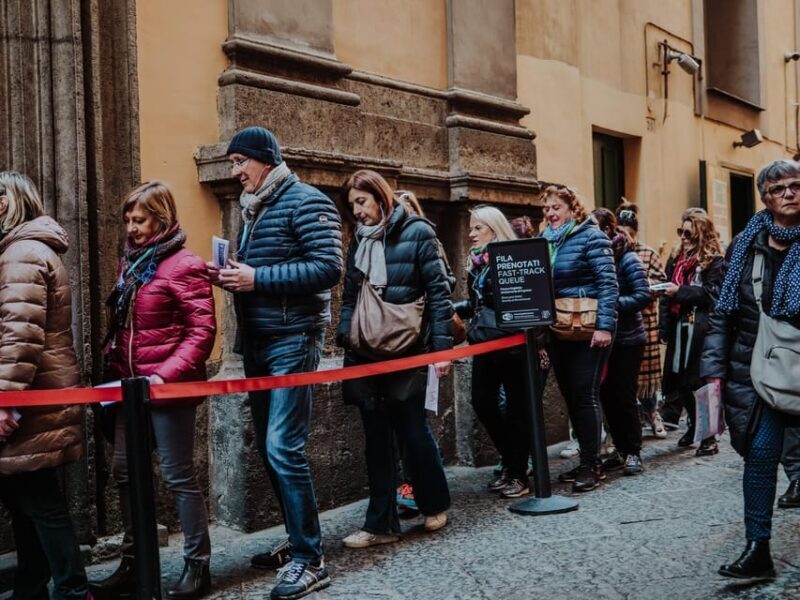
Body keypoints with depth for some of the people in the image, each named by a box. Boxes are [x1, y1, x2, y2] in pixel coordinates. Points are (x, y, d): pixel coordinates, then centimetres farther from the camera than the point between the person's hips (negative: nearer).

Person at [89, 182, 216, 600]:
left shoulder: (184, 265, -11)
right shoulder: (131, 262, 13)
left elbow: (202, 332, -16)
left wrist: (165, 375, -23)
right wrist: (115, 365, 11)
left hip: (168, 388, -8)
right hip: (133, 385, 8)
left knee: (178, 476, 0)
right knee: (125, 471, 12)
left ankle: (198, 566, 13)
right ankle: (133, 565, 24)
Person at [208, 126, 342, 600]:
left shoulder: (305, 202, -10)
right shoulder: (253, 209, 17)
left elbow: (328, 268, -20)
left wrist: (257, 279, -21)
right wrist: (229, 276, 3)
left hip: (292, 339, -9)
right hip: (258, 342, 9)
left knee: (284, 448, -13)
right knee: (270, 448, 12)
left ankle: (309, 560, -4)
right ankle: (298, 540, 25)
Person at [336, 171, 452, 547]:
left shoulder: (416, 232, -4)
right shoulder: (358, 241, 14)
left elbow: (438, 291, -7)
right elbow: (349, 297, 16)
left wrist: (441, 346, -12)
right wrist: (344, 340, 5)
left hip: (407, 350, -5)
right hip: (365, 352, 5)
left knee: (412, 429, 3)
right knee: (376, 437, 7)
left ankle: (435, 505, 27)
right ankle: (381, 523, 14)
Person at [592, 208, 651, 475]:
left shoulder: (627, 259, -12)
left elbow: (644, 296, -19)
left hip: (627, 340, -5)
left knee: (624, 396, -1)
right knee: (607, 396, 8)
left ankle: (633, 453, 12)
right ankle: (621, 450, 21)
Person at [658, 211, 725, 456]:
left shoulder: (713, 260, -4)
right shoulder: (677, 258, 17)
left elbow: (712, 293, -15)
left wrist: (680, 291, -18)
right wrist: (664, 328, 12)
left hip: (700, 329, -7)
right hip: (679, 328, 7)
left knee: (700, 380, -4)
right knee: (678, 377, 9)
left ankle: (708, 436, 4)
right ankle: (694, 426, 25)